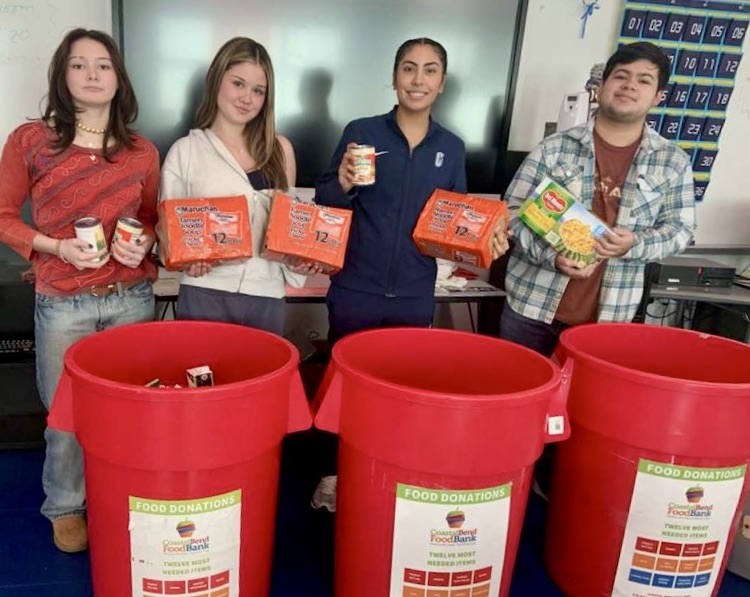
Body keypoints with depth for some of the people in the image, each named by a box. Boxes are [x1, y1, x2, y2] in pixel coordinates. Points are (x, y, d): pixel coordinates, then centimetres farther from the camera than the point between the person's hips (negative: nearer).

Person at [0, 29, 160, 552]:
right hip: (63, 302, -2)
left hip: (132, 298, 2)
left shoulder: (142, 152, 5)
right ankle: (65, 508, 31)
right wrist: (57, 247, -13)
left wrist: (144, 243, -7)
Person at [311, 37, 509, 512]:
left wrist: (487, 238, -8)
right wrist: (343, 185, -20)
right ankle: (337, 472, 30)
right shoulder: (361, 132, -3)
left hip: (416, 295, 2)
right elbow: (323, 205, 0)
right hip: (355, 289, -2)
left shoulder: (452, 148, 5)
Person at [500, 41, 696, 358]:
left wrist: (635, 244, -15)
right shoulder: (555, 147, -3)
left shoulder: (673, 162, 3)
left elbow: (679, 228, 6)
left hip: (608, 317, 1)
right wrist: (551, 256, -18)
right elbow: (514, 210, -3)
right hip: (532, 306, -1)